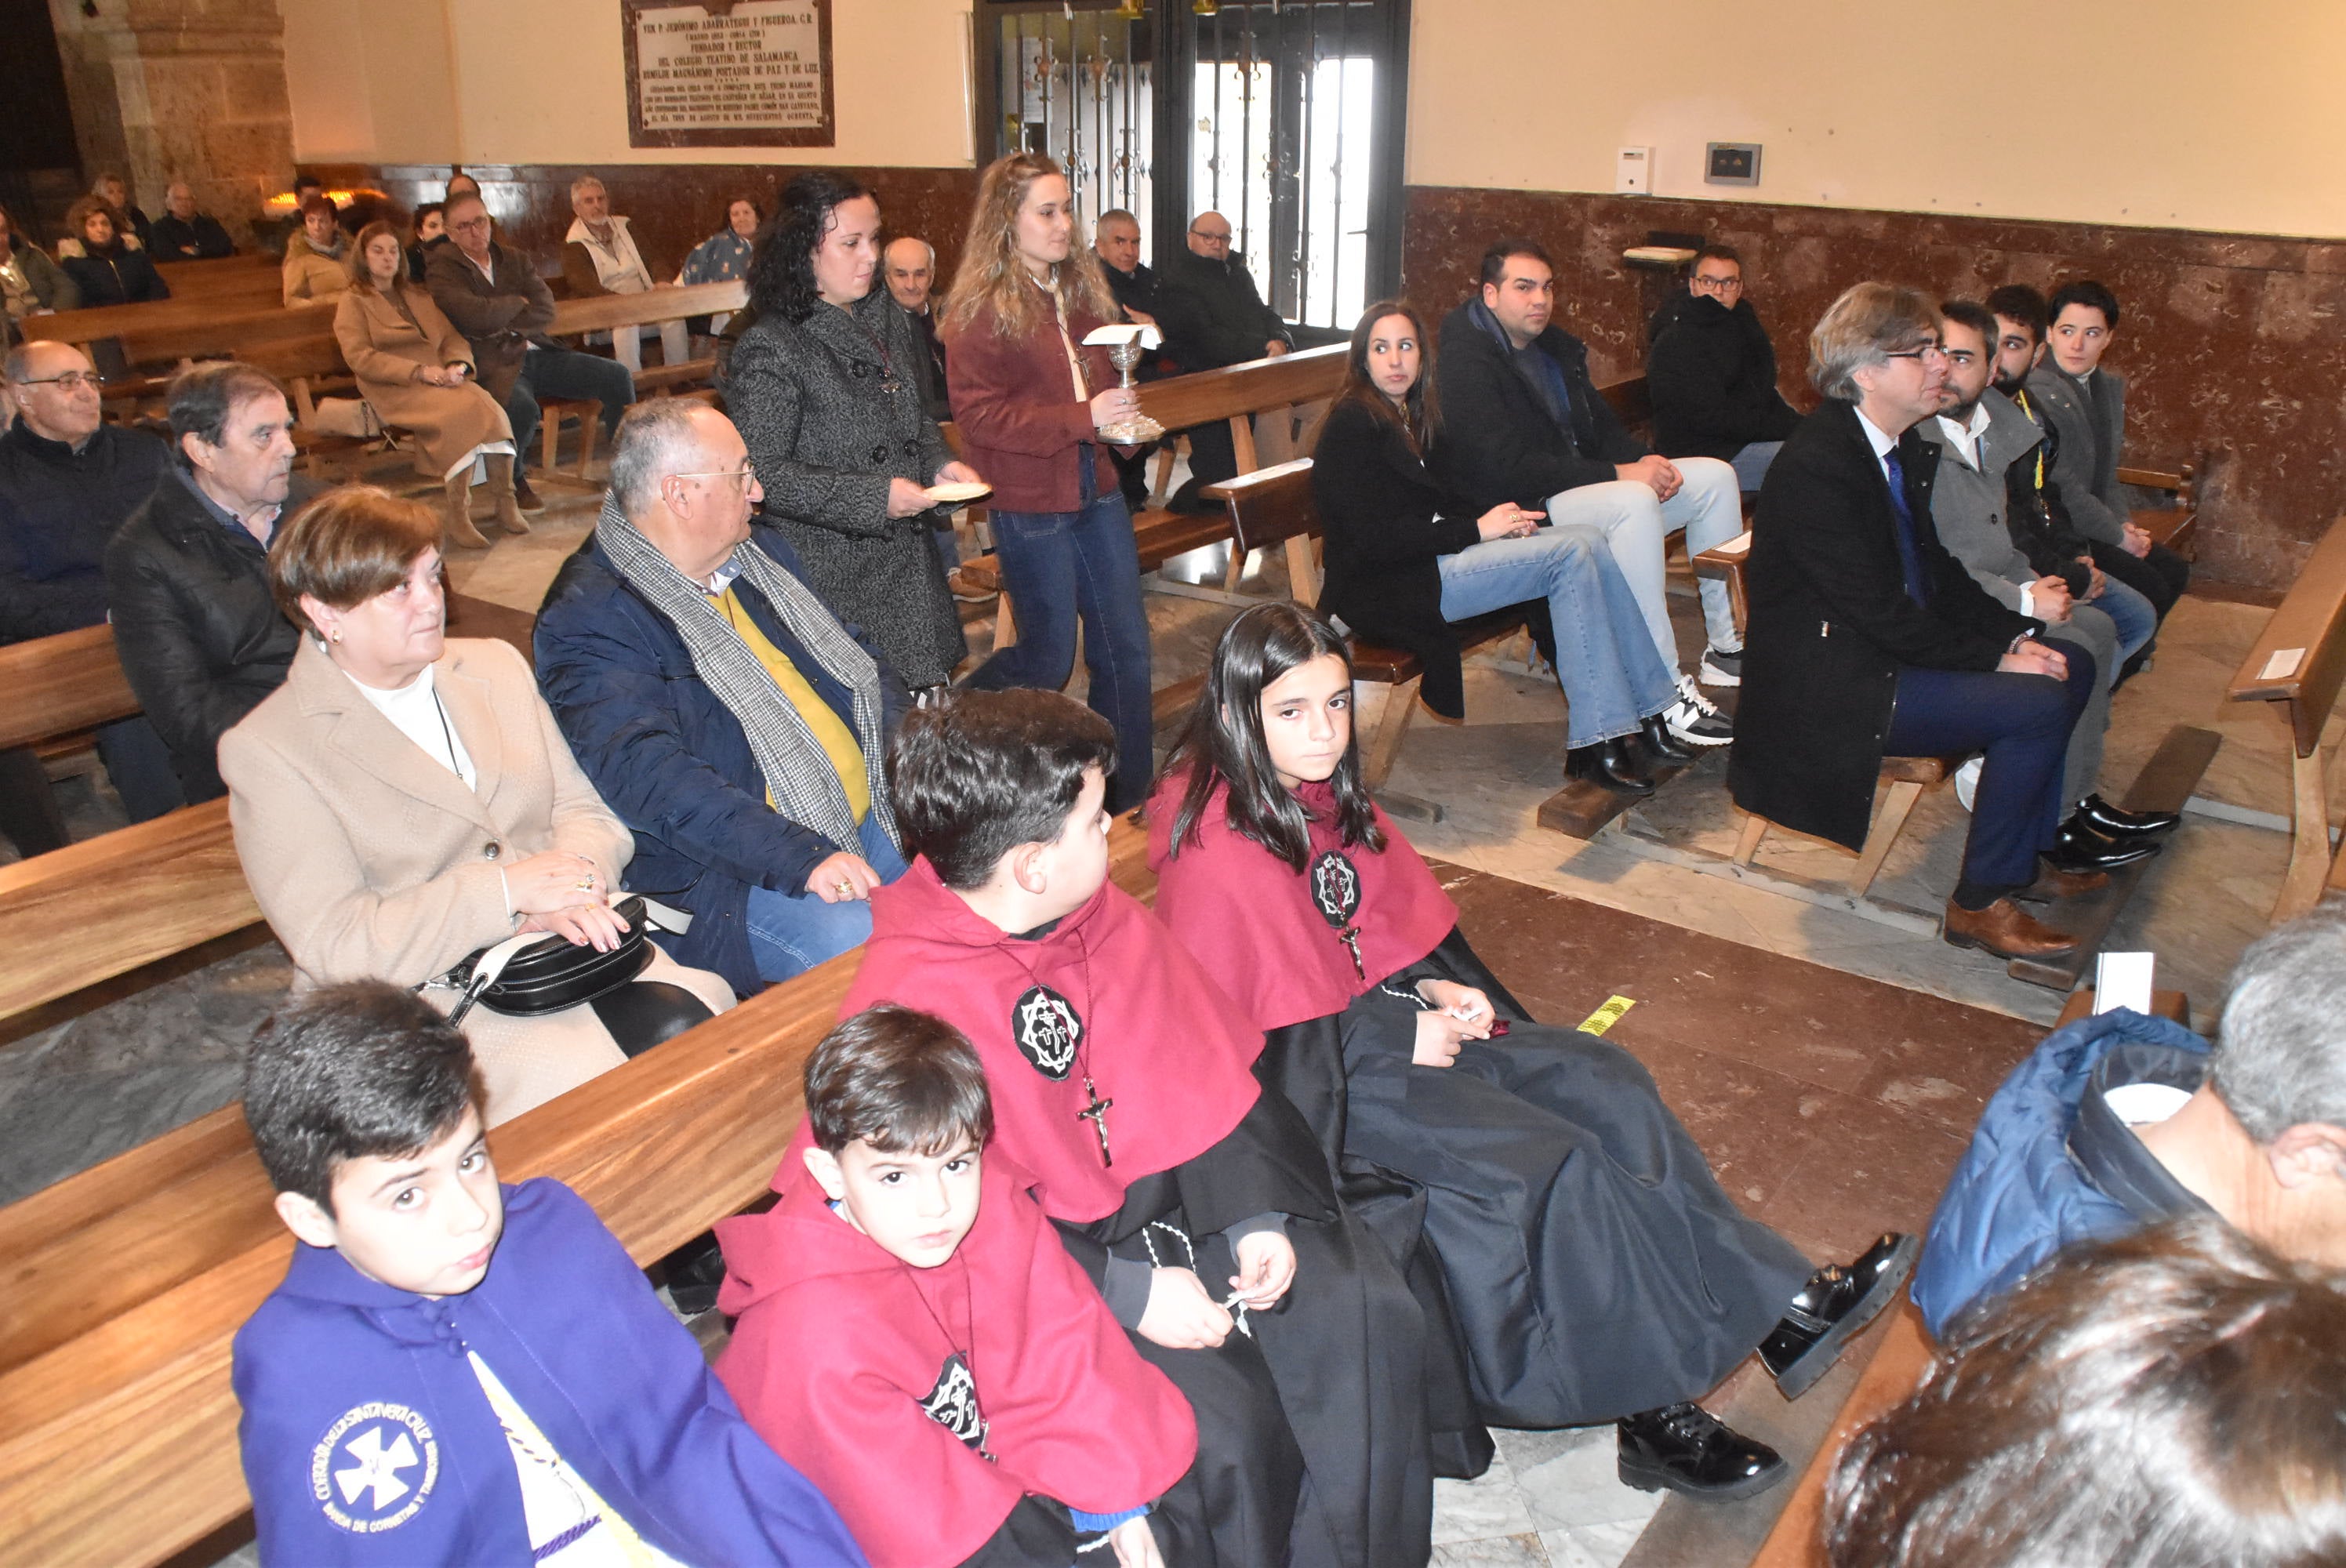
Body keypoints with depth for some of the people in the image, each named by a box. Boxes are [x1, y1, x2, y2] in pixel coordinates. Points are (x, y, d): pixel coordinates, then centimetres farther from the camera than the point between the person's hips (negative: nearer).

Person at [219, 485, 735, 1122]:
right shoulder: (264, 752, -3)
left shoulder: (495, 667, 14)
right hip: (419, 998, -5)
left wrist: (568, 891, -12)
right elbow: (332, 946, -10)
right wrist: (509, 890, -17)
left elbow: (587, 814, 12)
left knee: (693, 1027, -24)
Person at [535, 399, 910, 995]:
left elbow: (858, 658, 20)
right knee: (858, 941, -32)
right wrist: (801, 858, -32)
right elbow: (648, 774, -24)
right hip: (738, 869, -8)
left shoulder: (762, 551, 15)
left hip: (871, 812, 8)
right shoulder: (589, 619, -12)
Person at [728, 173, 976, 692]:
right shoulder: (772, 349, -14)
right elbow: (762, 474, -17)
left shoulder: (888, 322, 11)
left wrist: (941, 462, 3)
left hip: (911, 563, 7)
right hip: (836, 570, -7)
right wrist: (873, 498, -21)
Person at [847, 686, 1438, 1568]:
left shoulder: (1099, 915, 1)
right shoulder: (908, 1006, -22)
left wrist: (1255, 1213, -6)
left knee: (1372, 1319, -5)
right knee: (1222, 1418, -24)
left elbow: (1198, 1077, 6)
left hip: (1160, 1193, 7)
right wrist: (1125, 1291, -21)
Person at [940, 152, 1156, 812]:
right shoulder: (980, 309, -12)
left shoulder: (1080, 288, 10)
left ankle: (1128, 795, 21)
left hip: (1098, 494, 7)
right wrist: (1082, 418, -24)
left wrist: (1121, 410, 3)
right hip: (1031, 508, -7)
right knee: (1048, 658, 4)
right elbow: (979, 415, -18)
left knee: (1126, 647, 8)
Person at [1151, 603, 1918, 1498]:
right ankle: (1656, 1411, -3)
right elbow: (1260, 1034, -22)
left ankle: (1778, 1306, 4)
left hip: (1378, 1010, 8)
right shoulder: (1218, 856, -24)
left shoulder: (1327, 792, 2)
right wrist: (1403, 1042, -16)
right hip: (1308, 1078, -8)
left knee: (1602, 1084, -3)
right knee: (1548, 1163, -18)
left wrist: (1438, 990, -3)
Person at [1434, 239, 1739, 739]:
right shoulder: (1464, 360, -14)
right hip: (1520, 511, -10)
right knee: (1634, 502, -35)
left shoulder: (1557, 346, 16)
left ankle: (1729, 646, 10)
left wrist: (1644, 461, -4)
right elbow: (1508, 468, -24)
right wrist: (1617, 474, -24)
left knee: (1715, 475, 4)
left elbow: (1602, 426, 20)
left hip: (1582, 486, 10)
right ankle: (1667, 693, -32)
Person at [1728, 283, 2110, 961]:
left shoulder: (1906, 447, 8)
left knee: (2072, 664, 9)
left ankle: (2028, 851, 23)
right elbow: (1882, 615, -23)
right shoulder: (1816, 467, -22)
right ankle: (1980, 903, -4)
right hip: (1831, 688, -10)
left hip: (1901, 644, 10)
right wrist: (1995, 657, -17)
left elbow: (1938, 571, 13)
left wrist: (2015, 633, -1)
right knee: (2038, 703, -18)